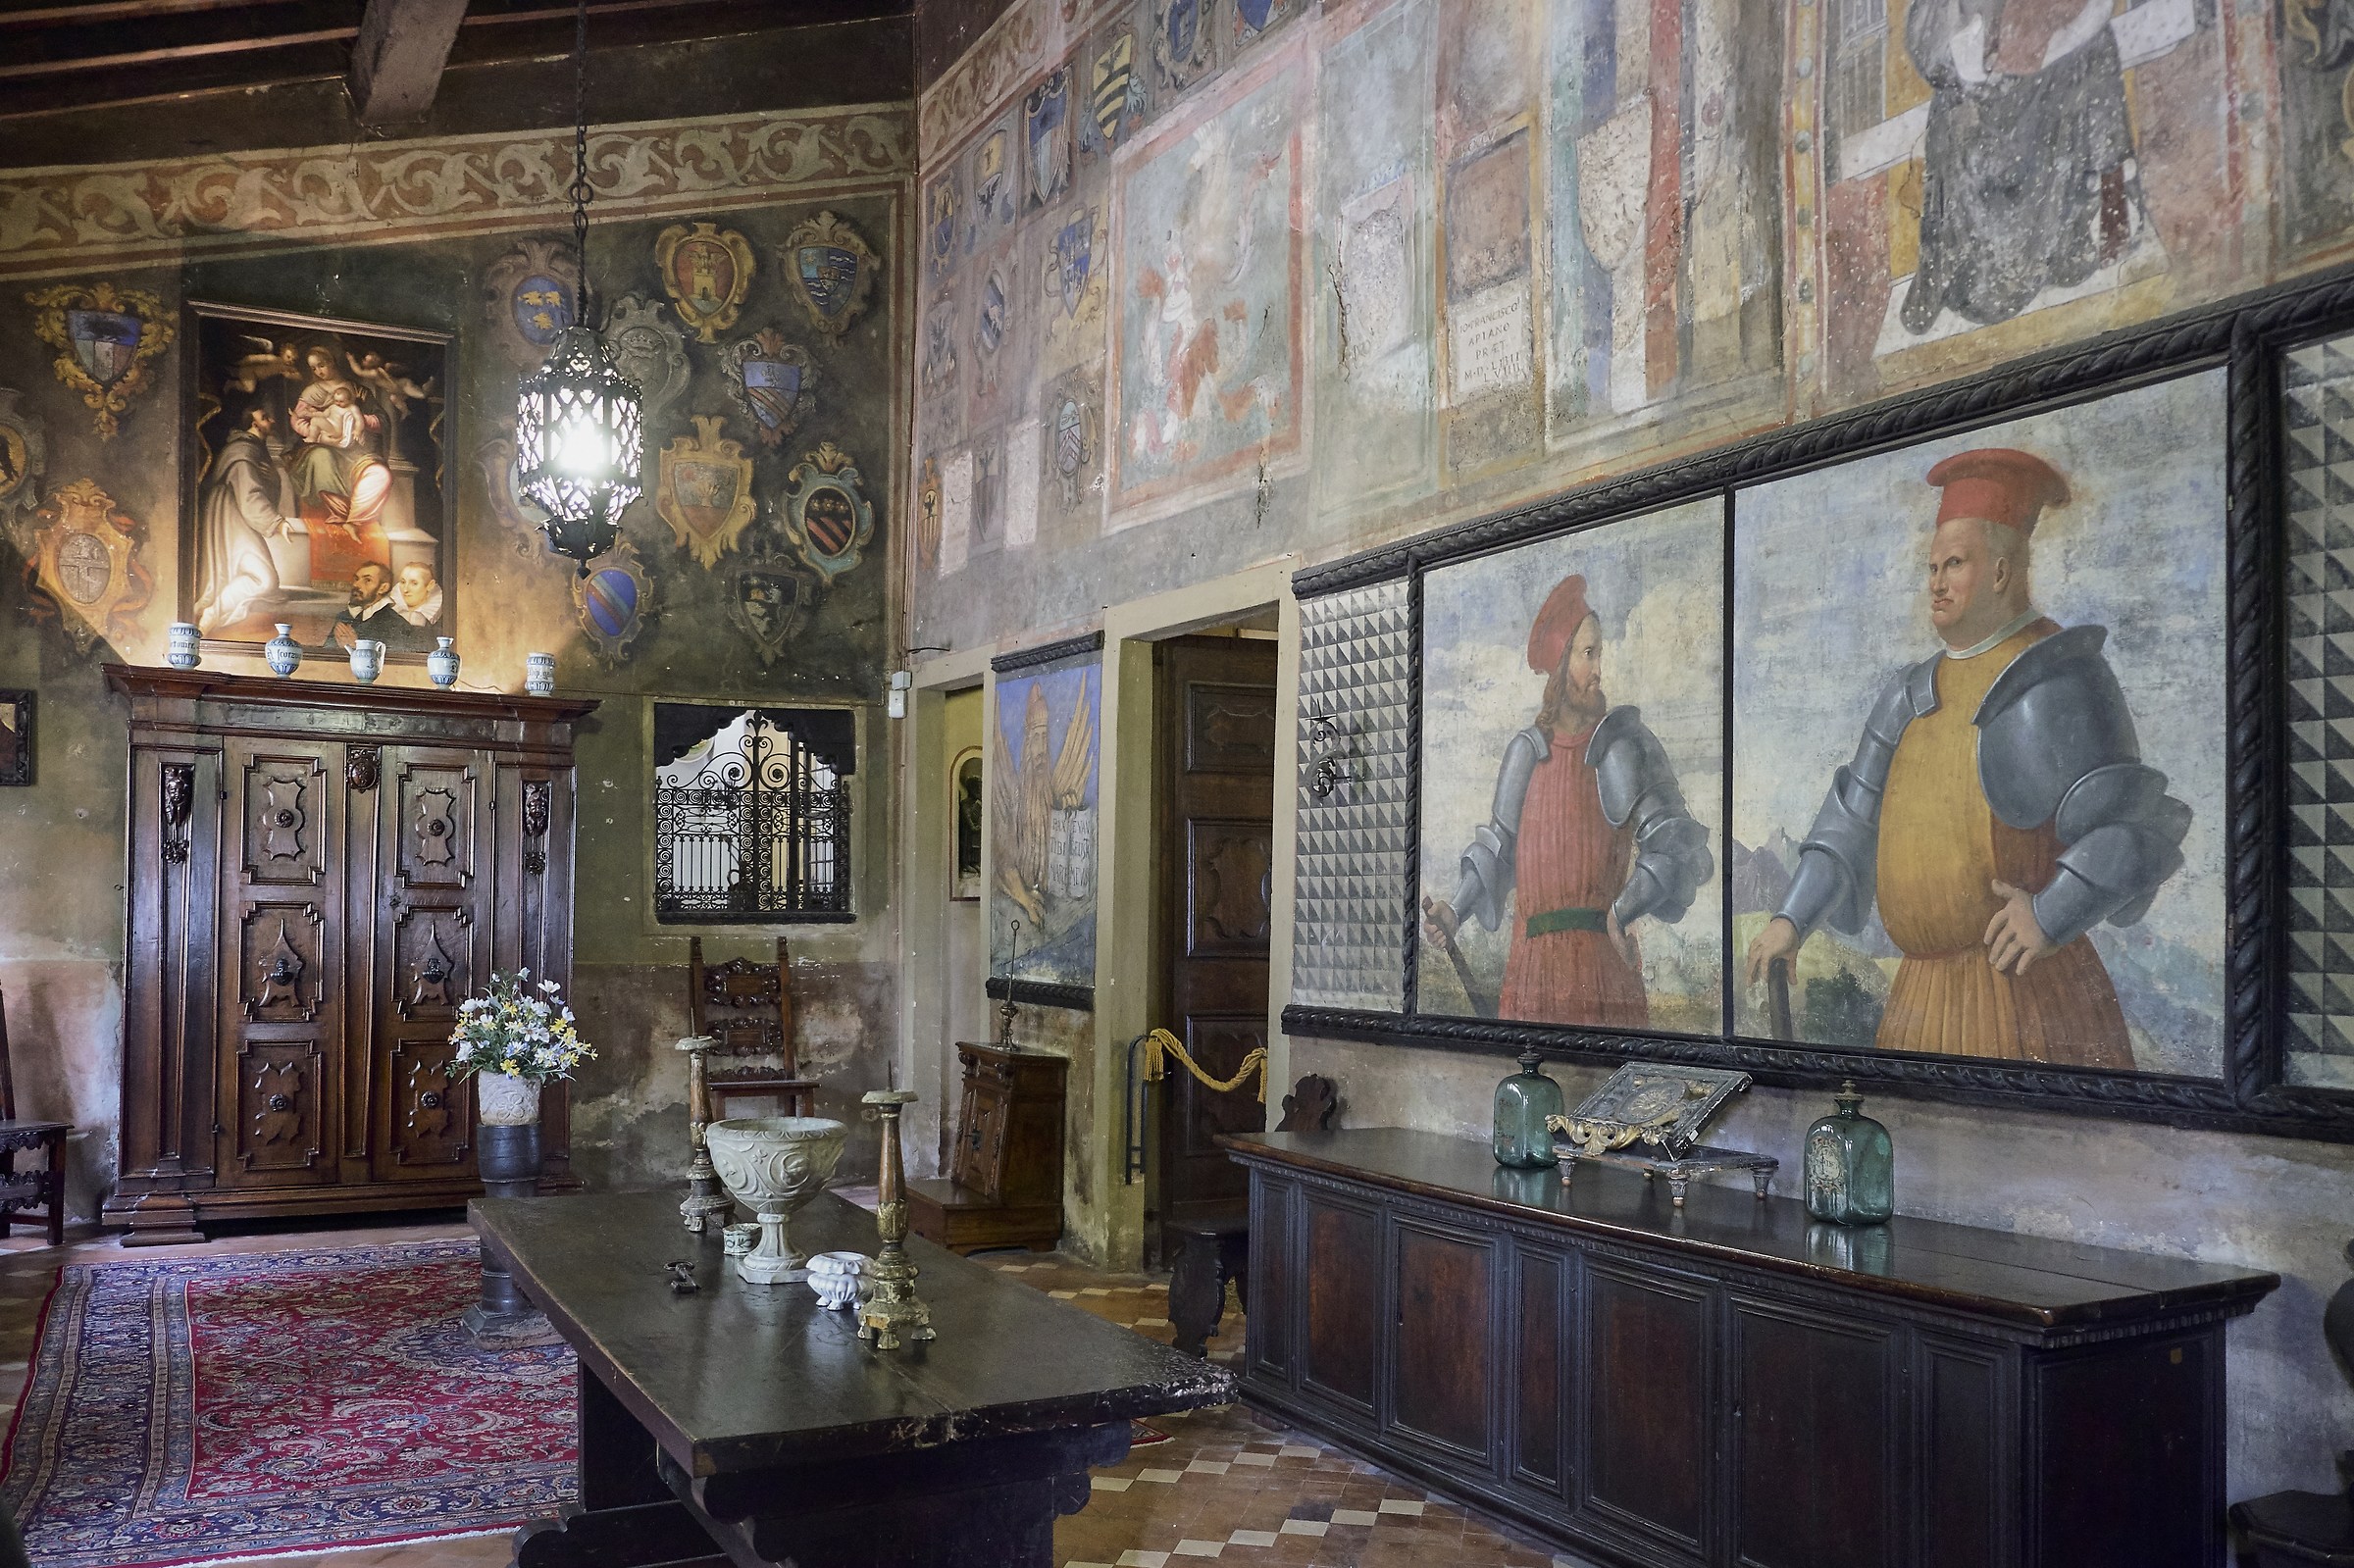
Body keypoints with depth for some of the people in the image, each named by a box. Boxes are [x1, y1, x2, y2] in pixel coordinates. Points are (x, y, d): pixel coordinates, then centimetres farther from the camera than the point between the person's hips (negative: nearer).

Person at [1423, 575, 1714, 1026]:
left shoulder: (1629, 748, 1)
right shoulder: (1527, 751, 12)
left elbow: (1676, 847, -8)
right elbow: (1497, 848, 21)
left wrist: (1625, 909, -24)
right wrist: (1456, 910, 6)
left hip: (1605, 968, -3)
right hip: (1531, 970, 3)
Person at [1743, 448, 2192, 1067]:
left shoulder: (2057, 679, -7)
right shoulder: (1917, 692, 15)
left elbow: (2126, 826, -13)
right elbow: (1855, 819, 18)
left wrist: (2052, 918, -22)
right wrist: (1792, 919, 11)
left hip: (2017, 984, -7)